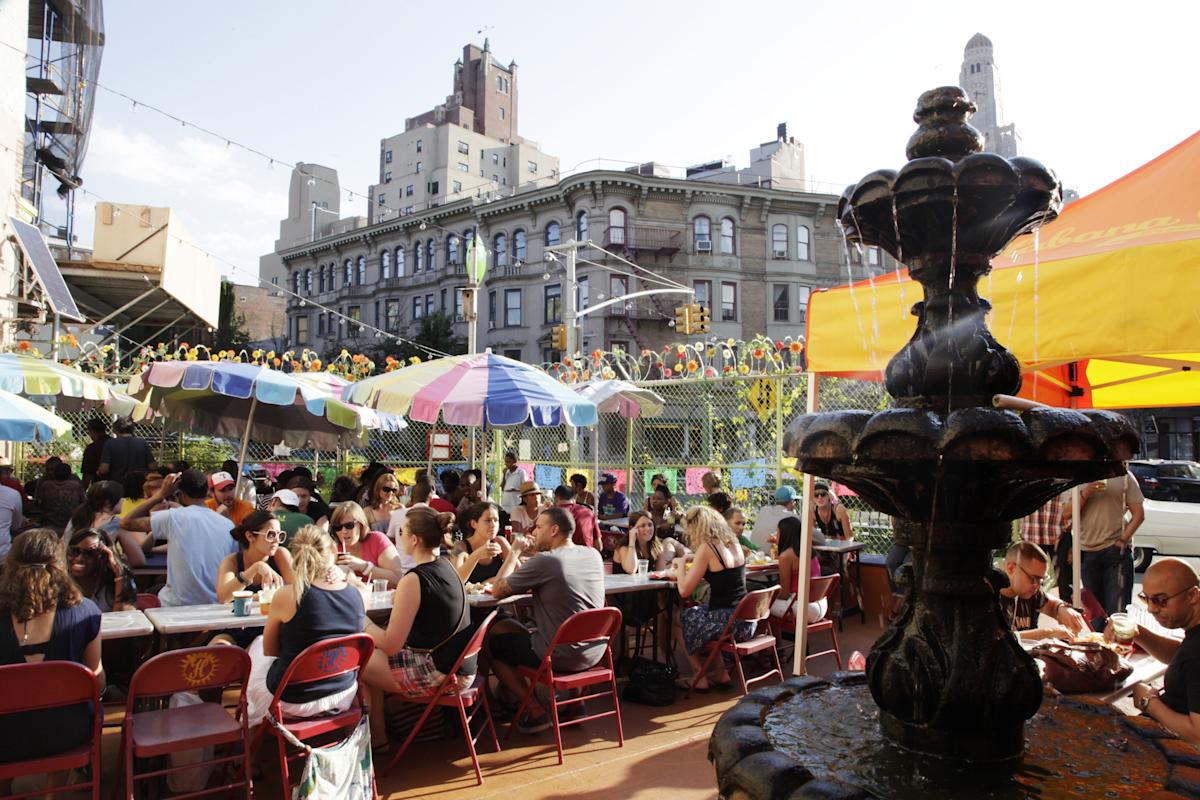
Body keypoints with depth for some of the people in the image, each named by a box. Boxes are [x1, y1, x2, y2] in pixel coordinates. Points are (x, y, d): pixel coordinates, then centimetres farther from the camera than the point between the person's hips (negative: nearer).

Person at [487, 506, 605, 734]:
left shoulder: (545, 561, -20)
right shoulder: (593, 555, 2)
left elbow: (497, 591, -10)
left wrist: (514, 552, 1)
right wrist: (519, 557, 10)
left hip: (561, 656, -7)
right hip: (594, 653, 7)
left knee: (494, 641, 13)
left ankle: (536, 711, 11)